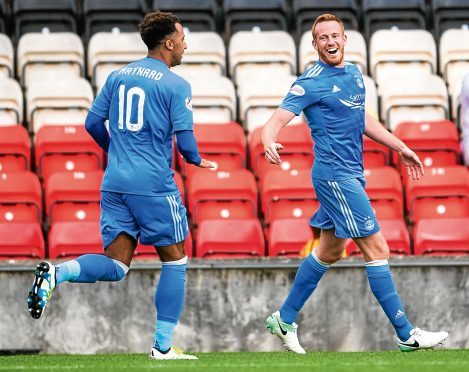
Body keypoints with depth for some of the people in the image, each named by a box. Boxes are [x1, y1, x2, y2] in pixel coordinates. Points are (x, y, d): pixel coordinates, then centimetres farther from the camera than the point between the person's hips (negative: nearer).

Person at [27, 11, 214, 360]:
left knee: (115, 267, 7)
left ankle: (56, 273, -20)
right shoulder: (176, 85, -6)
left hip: (114, 184, 6)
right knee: (175, 260, 10)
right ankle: (163, 346, 10)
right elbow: (184, 138, -10)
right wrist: (198, 161, 12)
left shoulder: (118, 76, 12)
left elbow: (93, 123, 15)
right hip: (154, 186, -5)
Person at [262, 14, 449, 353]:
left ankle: (284, 320, 27)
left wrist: (400, 148, 25)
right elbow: (276, 121, -20)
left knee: (329, 251, 16)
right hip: (335, 175, -9)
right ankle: (406, 334, -6)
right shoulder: (311, 83, -13)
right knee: (377, 249, -9)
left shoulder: (354, 74, 11)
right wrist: (269, 143, -42)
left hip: (351, 174, 9)